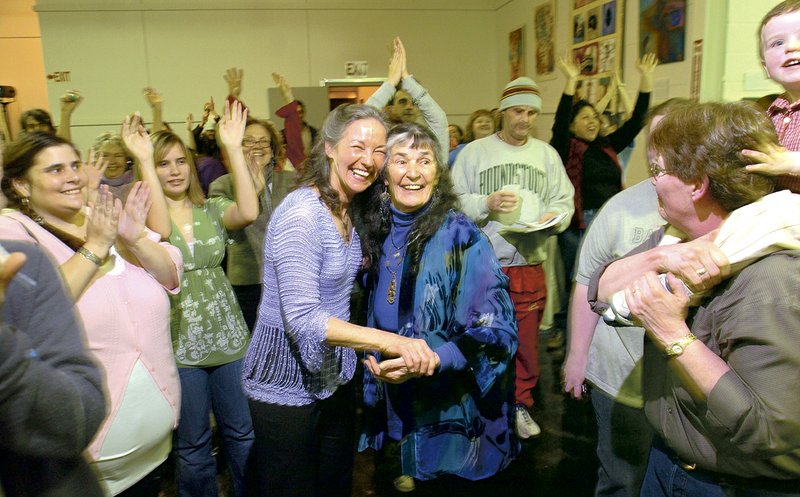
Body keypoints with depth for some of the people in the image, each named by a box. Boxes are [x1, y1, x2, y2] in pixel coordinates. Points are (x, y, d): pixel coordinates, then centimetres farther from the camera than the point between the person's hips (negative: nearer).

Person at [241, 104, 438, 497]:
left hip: (335, 376, 8)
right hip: (286, 383, -7)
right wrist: (389, 341, -38)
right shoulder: (301, 214, -23)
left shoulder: (348, 210, 3)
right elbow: (302, 318, -31)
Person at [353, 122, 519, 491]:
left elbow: (496, 332, -18)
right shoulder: (375, 231, -1)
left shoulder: (460, 237, -16)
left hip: (451, 416, -4)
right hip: (395, 411, 4)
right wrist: (375, 355, -1)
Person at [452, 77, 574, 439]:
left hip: (529, 266, 3)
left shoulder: (547, 154, 12)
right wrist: (486, 204, -17)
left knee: (526, 341, 10)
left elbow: (564, 201, 11)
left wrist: (555, 216, -10)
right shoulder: (474, 152, 2)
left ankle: (520, 404, 30)